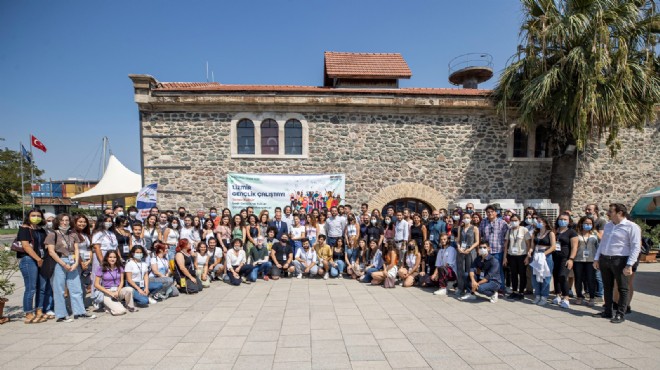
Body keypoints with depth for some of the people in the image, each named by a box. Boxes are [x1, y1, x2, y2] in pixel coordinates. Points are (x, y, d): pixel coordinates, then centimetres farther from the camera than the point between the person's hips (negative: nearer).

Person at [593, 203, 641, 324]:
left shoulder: (632, 227, -7)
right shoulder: (607, 225, 14)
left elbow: (636, 247, -12)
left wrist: (629, 265, -18)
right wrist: (596, 259, 13)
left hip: (620, 261, -6)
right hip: (604, 260, 7)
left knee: (622, 289, 4)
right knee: (607, 287, 13)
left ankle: (620, 314, 11)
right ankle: (607, 311, 22)